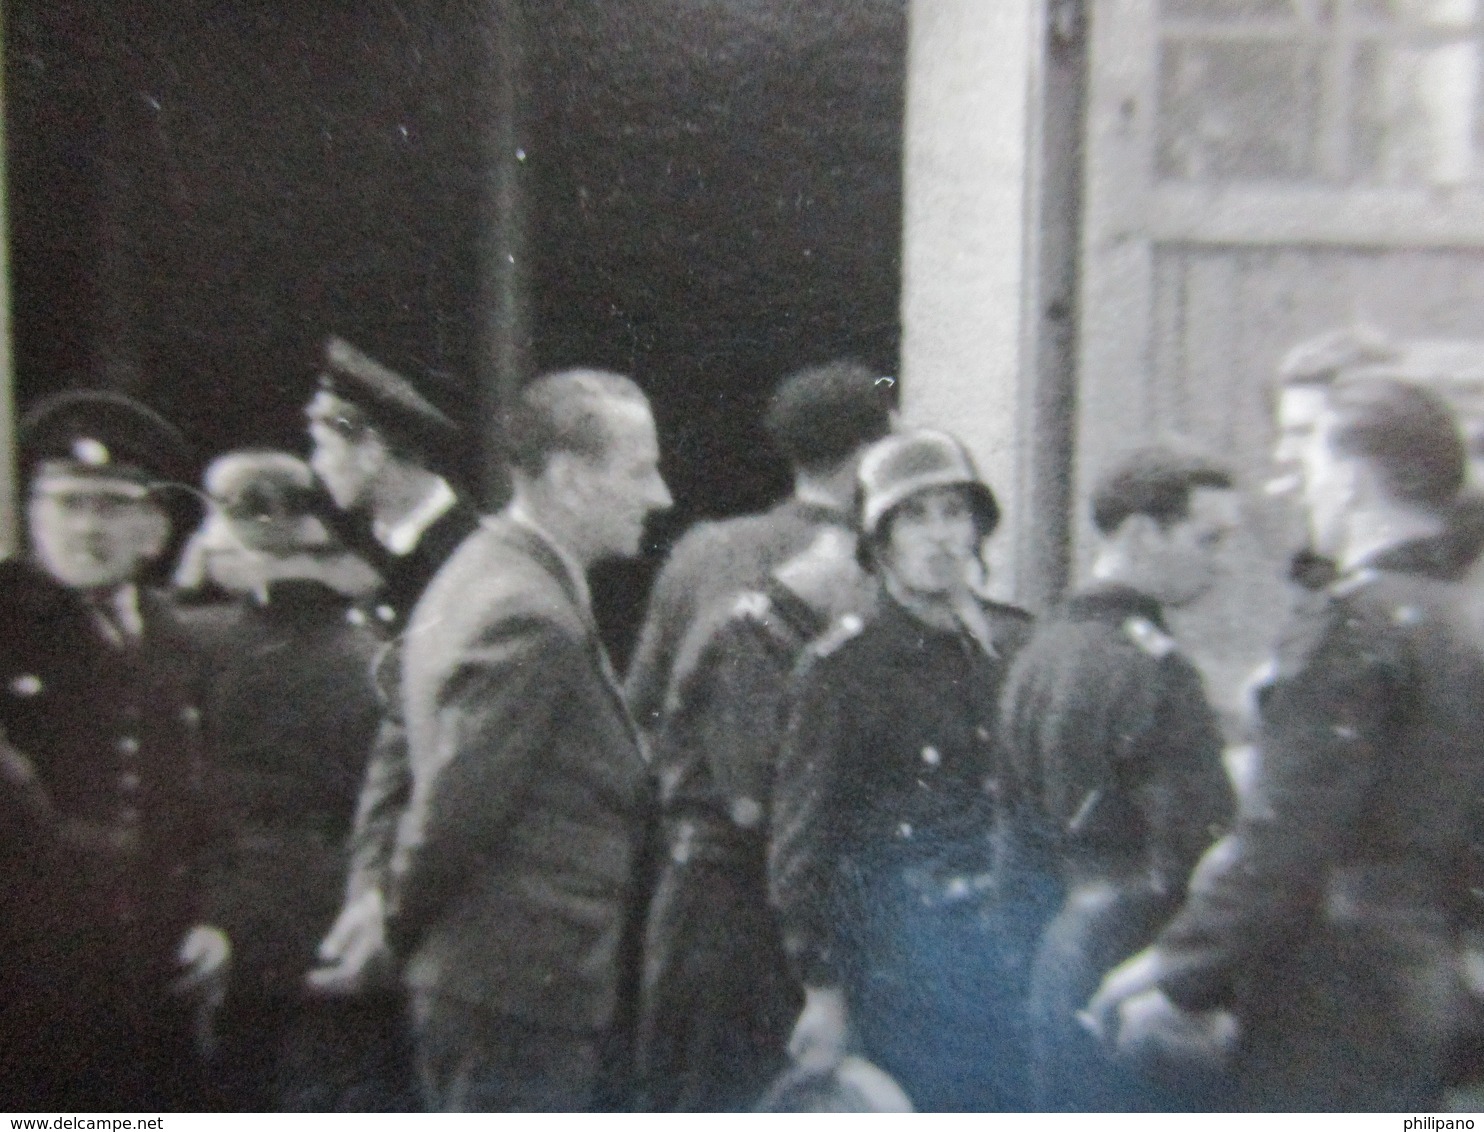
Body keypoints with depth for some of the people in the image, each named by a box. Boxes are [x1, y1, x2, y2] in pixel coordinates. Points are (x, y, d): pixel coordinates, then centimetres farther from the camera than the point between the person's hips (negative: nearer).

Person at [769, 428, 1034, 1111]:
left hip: (1025, 951, 5)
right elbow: (799, 842, -9)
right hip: (905, 970, -5)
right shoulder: (846, 669, -11)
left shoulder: (1019, 644, 3)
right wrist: (823, 992, -7)